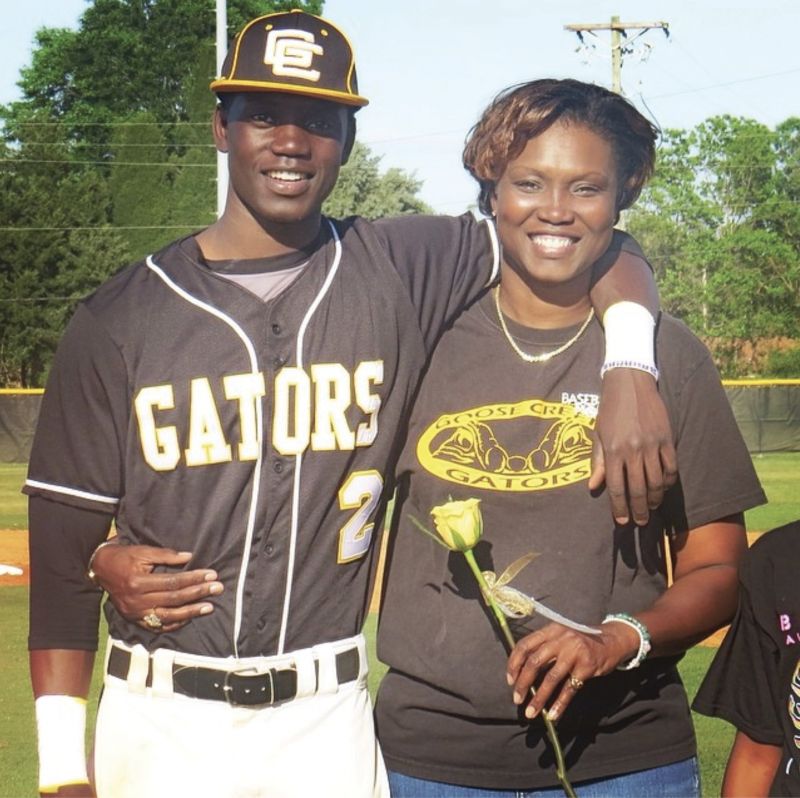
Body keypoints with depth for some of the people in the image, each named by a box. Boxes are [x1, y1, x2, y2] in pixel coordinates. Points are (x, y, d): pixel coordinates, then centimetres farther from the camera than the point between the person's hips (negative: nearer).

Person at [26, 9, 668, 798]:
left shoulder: (401, 274, 1)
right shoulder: (119, 319, -1)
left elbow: (597, 246, 5)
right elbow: (64, 547, 0)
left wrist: (627, 375, -15)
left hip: (327, 725, 1)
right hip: (161, 725, -1)